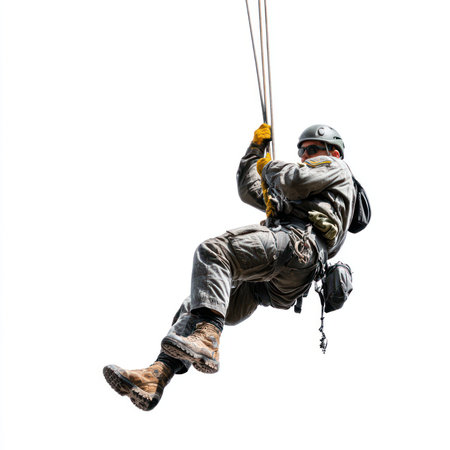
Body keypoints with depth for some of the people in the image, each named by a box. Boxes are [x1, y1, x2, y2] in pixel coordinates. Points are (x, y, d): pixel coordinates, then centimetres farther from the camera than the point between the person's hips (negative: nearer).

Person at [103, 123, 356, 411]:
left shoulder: (334, 167, 19)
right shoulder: (294, 199, 45)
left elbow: (292, 181, -2)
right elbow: (248, 191, 48)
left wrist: (269, 167, 18)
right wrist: (257, 147, 41)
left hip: (297, 244, -9)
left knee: (212, 251, -31)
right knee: (192, 308, 2)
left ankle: (207, 341, -48)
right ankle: (156, 377, -14)